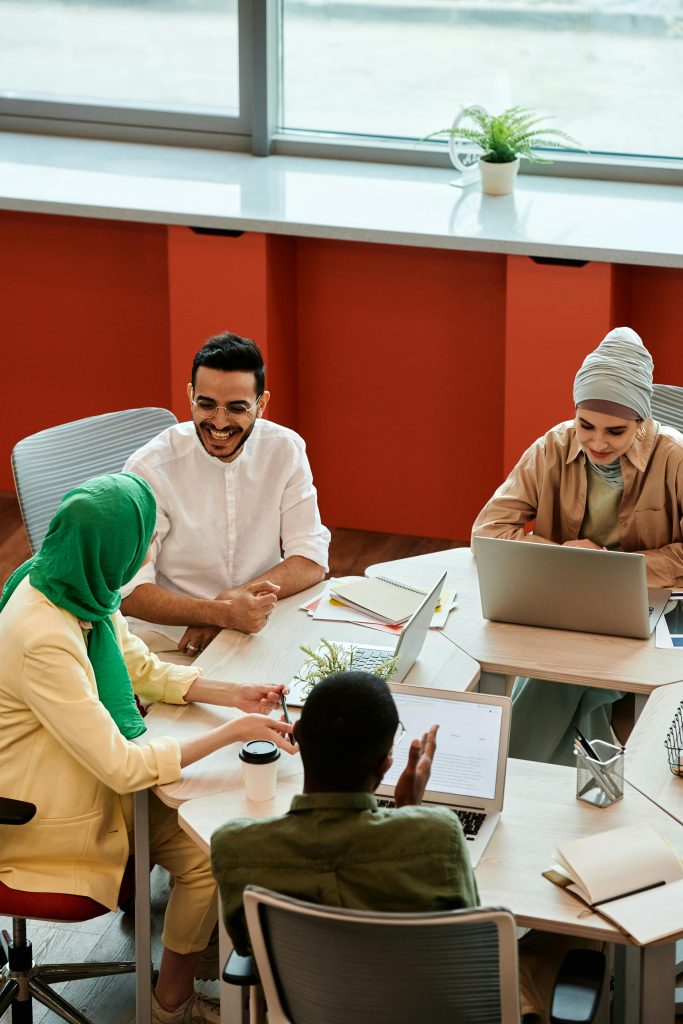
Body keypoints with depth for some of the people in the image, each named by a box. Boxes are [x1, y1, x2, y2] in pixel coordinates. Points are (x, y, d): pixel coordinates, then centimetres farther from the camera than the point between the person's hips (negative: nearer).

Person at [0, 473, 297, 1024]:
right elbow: (121, 767, -31)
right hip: (52, 812, -9)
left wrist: (232, 694, -2)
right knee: (209, 853, -10)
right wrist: (232, 732, -27)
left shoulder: (78, 587, -7)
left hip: (84, 767, 9)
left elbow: (142, 668, 10)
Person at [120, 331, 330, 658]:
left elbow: (311, 560, -1)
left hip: (262, 631, 5)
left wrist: (233, 598, -19)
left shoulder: (285, 450, -1)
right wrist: (222, 613, -32)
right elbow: (130, 592, -16)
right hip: (172, 641, -5)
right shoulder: (150, 468, -12)